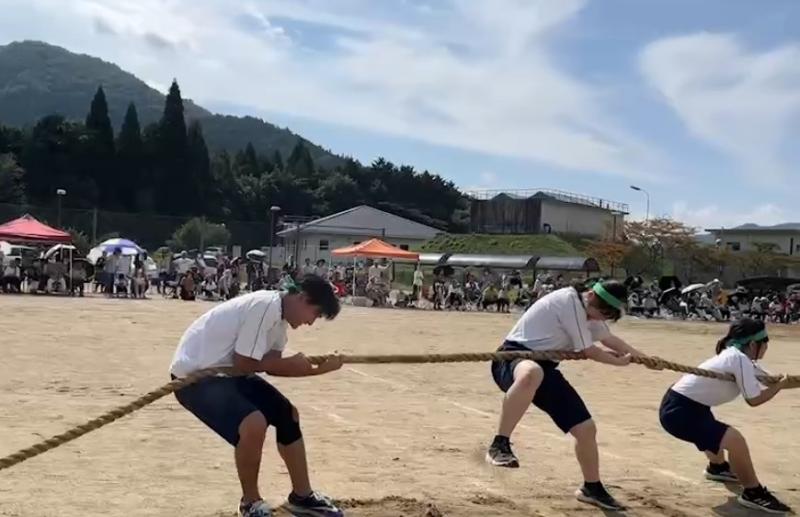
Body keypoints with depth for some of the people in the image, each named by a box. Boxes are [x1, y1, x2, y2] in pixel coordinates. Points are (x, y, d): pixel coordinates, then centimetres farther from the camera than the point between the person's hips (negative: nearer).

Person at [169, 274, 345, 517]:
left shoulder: (279, 315, 5)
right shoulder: (266, 306, -25)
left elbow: (271, 366, 5)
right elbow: (244, 363, -25)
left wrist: (319, 369, -2)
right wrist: (291, 362, -14)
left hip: (226, 370, 11)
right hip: (194, 375, -11)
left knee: (287, 413, 13)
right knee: (254, 424, -29)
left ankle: (302, 496, 27)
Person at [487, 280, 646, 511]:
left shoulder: (587, 309, 10)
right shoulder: (571, 301, -20)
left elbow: (608, 338, 29)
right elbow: (588, 351, -13)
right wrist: (619, 361, 3)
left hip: (544, 365, 9)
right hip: (513, 356, -9)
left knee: (585, 427, 7)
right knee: (531, 374, -48)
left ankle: (592, 488, 30)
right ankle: (500, 446, -42)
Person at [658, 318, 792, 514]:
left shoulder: (735, 356, 10)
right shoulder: (739, 359, -18)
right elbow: (754, 399, -14)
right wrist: (781, 384, -3)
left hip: (688, 406, 11)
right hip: (678, 411, -11)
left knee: (716, 431, 38)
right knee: (734, 440, -20)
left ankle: (717, 467, 64)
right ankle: (753, 493, -3)